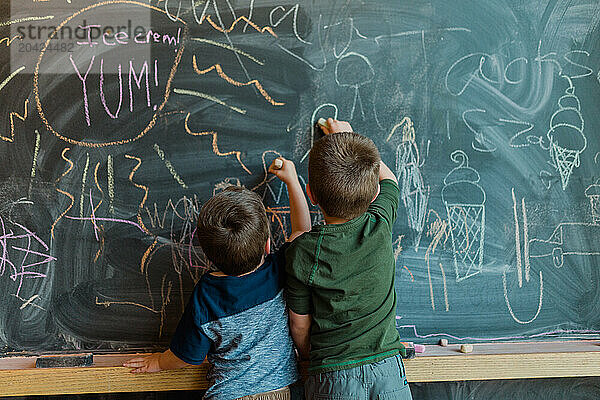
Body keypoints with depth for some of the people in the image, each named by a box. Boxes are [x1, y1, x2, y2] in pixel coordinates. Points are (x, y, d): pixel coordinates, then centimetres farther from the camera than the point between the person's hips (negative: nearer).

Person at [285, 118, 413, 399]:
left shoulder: (302, 252, -18)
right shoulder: (380, 225, -12)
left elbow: (300, 324, -5)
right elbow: (387, 179, 12)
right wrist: (349, 139, 23)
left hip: (332, 376, -2)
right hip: (388, 368, 3)